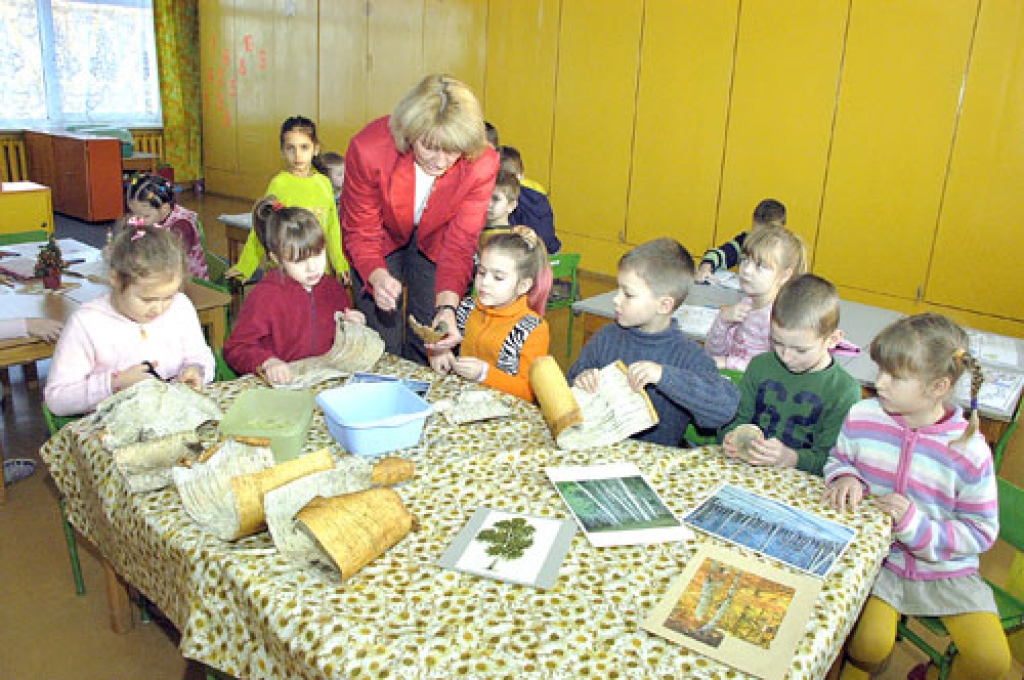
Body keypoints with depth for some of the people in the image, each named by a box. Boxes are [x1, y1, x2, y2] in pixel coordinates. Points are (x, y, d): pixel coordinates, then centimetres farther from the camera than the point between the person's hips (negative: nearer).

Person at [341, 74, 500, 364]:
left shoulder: (481, 164, -29)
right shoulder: (369, 149, -32)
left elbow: (460, 242, -23)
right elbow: (361, 232, -21)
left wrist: (447, 306, -38)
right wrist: (378, 275, -42)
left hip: (434, 244, 1)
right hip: (383, 239, -1)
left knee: (428, 348, -1)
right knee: (382, 349, -2)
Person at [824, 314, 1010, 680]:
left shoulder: (969, 450, -16)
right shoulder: (862, 417, -10)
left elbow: (982, 531, -10)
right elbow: (837, 460, 9)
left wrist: (917, 526, -24)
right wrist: (845, 478, -14)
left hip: (946, 570, 0)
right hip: (877, 555, 0)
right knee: (871, 644, -20)